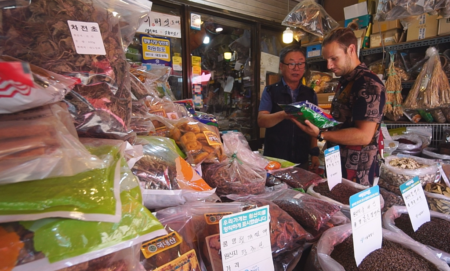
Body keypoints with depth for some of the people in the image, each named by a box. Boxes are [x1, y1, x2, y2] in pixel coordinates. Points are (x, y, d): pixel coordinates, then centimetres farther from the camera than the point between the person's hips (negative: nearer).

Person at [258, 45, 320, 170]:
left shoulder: (310, 94, 7)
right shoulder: (270, 91, -3)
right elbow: (261, 120, -16)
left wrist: (314, 153, 2)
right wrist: (283, 115, -34)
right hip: (274, 159, -2)